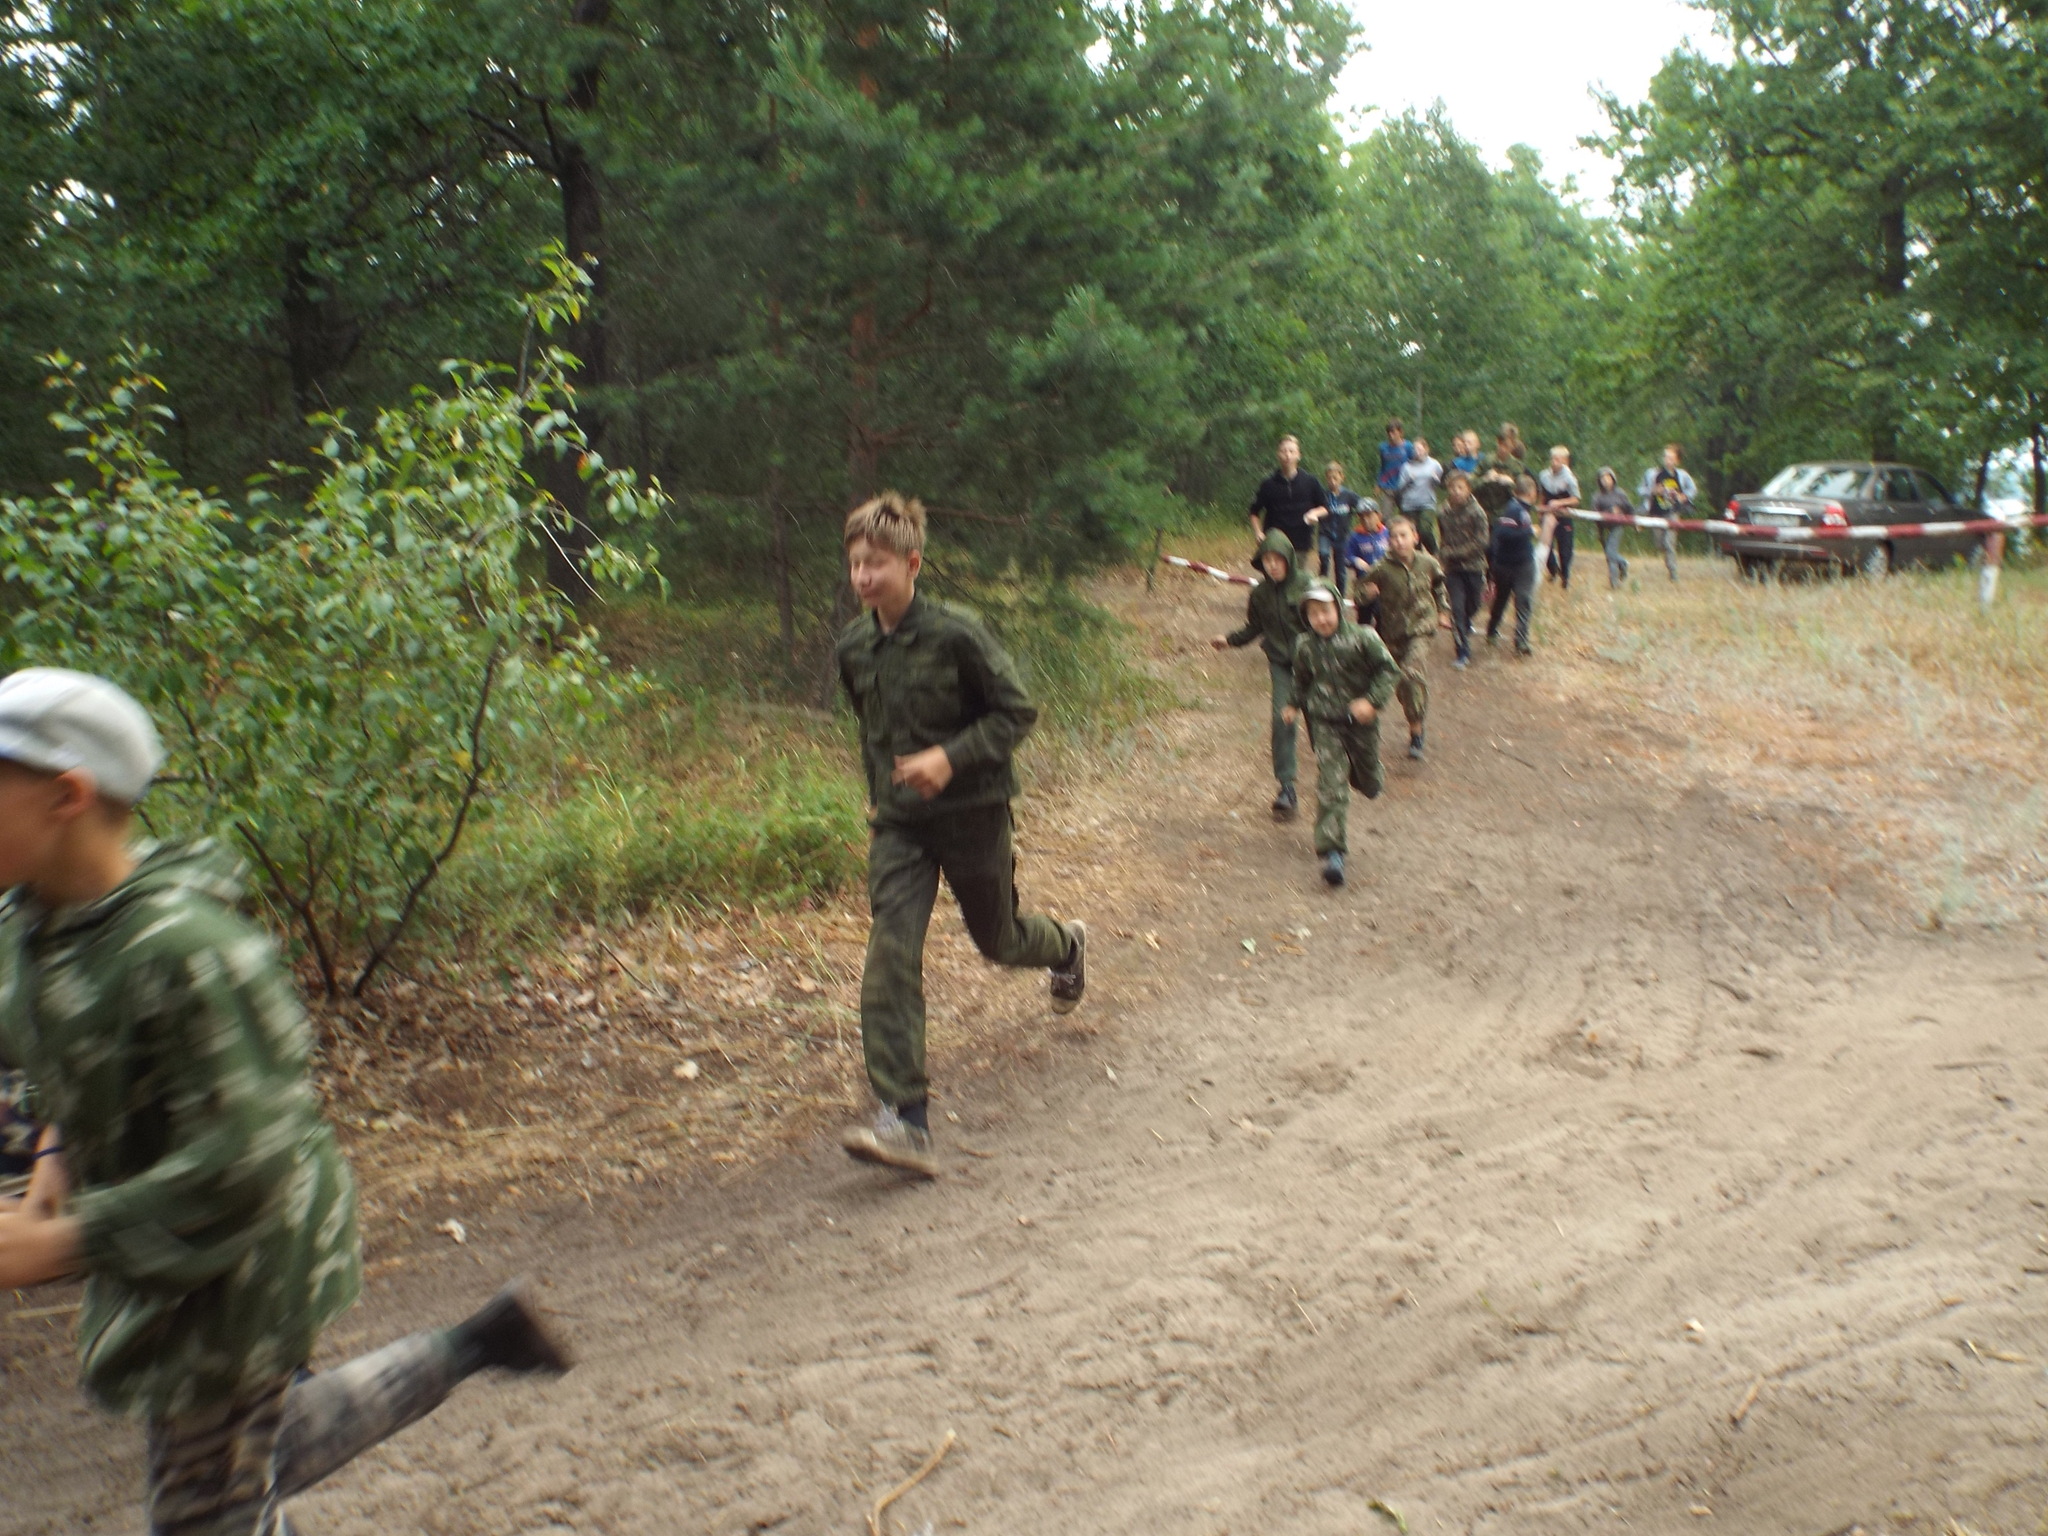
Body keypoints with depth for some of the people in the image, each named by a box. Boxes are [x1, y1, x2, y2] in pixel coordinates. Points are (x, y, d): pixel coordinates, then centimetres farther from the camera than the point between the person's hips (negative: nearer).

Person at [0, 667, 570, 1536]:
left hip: (234, 1262, -9)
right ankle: (469, 1350, 38)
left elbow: (239, 1157, -29)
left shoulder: (178, 950, -30)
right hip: (151, 1253, 9)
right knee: (263, 1452, 26)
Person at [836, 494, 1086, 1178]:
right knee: (890, 957, -12)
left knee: (998, 938, 16)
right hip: (899, 822, 4)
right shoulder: (853, 647, 1)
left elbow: (1017, 711, -12)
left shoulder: (957, 634, -16)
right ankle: (905, 1121, -13)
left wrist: (951, 757, -23)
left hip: (972, 813, -4)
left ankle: (1068, 946, 55)